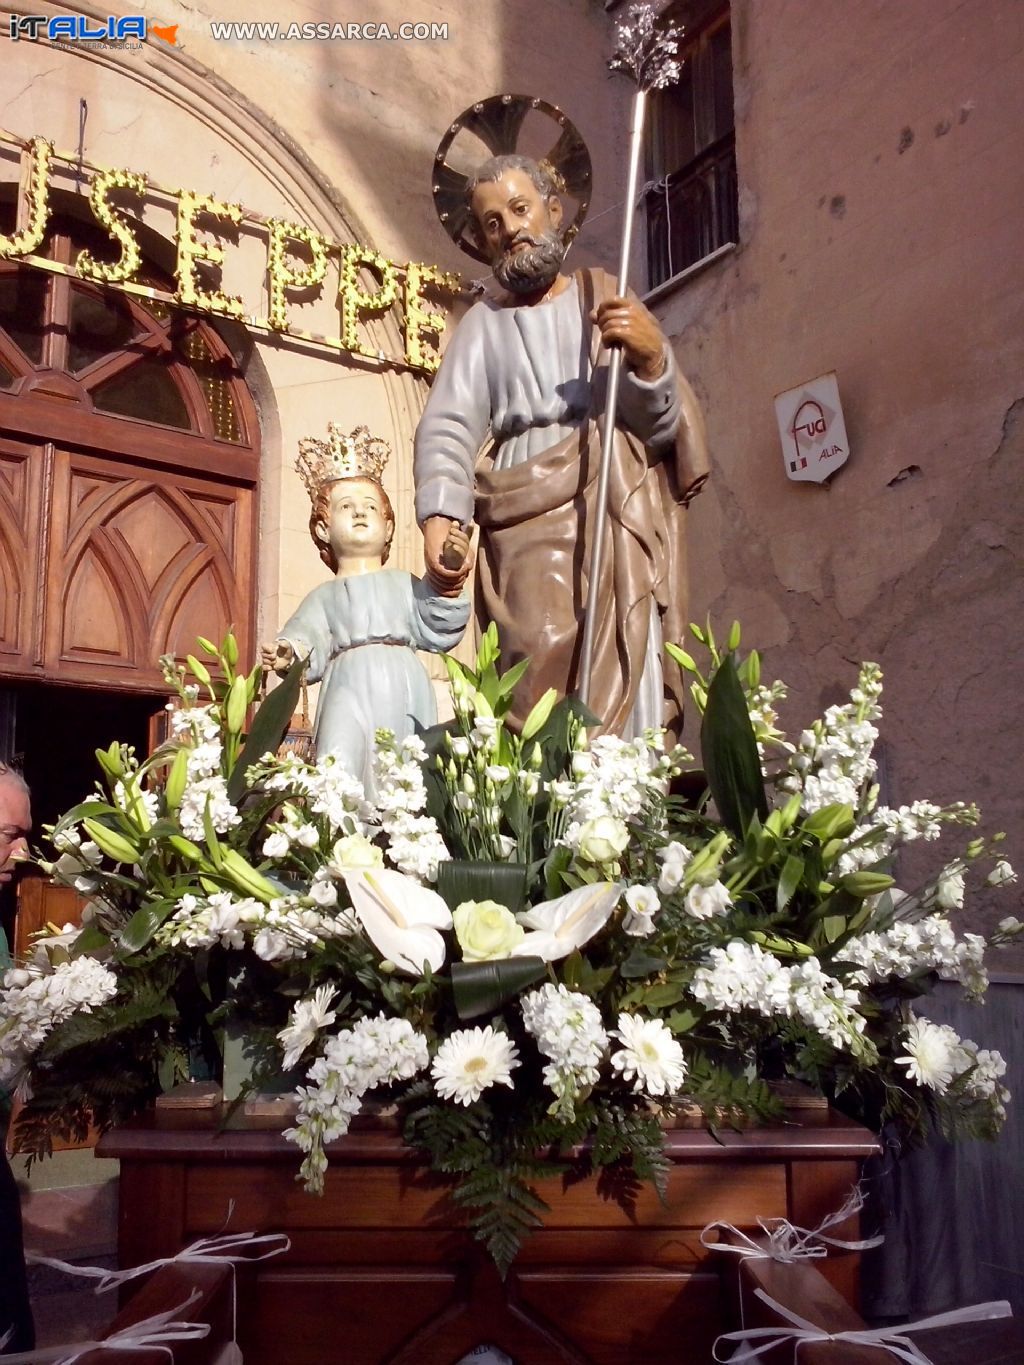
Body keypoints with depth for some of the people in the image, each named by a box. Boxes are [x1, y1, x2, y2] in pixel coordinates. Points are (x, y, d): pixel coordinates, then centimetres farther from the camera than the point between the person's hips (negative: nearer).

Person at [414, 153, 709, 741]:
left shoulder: (607, 300, 17)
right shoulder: (482, 324, 20)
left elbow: (664, 425, 8)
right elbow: (449, 427, 3)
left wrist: (651, 358, -14)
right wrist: (439, 515, -16)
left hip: (623, 512, 0)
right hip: (531, 520, 0)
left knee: (630, 684, -12)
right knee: (544, 687, -19)